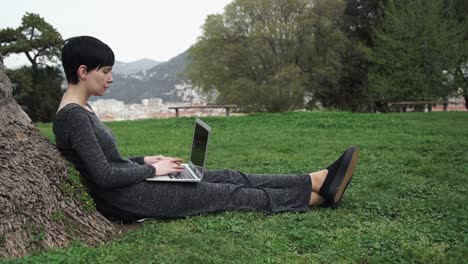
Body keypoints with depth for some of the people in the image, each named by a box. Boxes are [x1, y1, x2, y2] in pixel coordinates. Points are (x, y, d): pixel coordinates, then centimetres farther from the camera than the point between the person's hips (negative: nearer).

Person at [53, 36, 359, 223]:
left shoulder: (81, 110, 12)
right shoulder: (73, 116, -19)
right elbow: (104, 176, -23)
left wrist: (145, 161, 8)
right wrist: (152, 169, -11)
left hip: (131, 186, 9)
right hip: (125, 200, -9)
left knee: (229, 177, 0)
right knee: (230, 194, -5)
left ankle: (318, 181, 1)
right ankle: (317, 194, 5)